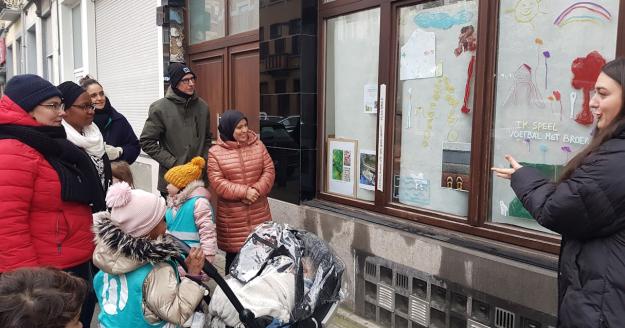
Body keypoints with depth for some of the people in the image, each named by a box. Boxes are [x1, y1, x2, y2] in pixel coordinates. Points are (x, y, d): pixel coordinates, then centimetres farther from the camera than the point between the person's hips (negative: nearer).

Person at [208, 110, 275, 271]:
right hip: (232, 214, -2)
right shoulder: (215, 152, -4)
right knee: (234, 253, 7)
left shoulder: (258, 145, 5)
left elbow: (269, 170, 2)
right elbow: (217, 182, -11)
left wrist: (257, 190, -14)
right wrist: (244, 192, -19)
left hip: (259, 211, 3)